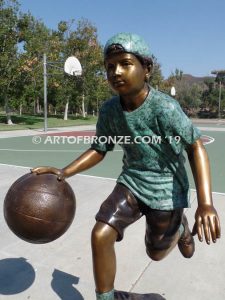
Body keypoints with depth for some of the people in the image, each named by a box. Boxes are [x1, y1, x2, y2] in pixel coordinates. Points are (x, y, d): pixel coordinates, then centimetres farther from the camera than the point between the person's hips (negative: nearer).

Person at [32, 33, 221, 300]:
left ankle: (181, 227, 48)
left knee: (156, 253, 15)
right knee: (100, 235, -12)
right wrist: (64, 172, -12)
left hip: (165, 188, -3)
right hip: (131, 181, 4)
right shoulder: (109, 110, -9)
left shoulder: (164, 108, -26)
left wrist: (205, 204, -30)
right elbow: (99, 149, 1)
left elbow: (195, 147, -20)